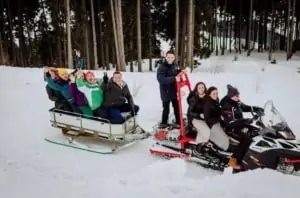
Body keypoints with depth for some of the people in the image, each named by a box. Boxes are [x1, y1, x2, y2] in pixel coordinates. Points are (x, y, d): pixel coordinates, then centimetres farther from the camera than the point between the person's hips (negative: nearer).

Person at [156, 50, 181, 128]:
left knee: (177, 108, 13)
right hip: (165, 92, -6)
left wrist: (180, 71, 6)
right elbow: (161, 79, -31)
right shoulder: (162, 67, -17)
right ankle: (164, 123, 27)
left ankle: (178, 123, 27)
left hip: (174, 91, 6)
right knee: (166, 109, 7)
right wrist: (174, 78, -37)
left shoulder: (173, 66, 5)